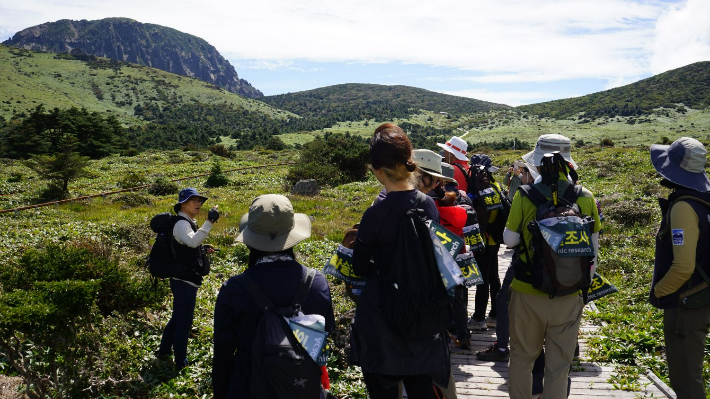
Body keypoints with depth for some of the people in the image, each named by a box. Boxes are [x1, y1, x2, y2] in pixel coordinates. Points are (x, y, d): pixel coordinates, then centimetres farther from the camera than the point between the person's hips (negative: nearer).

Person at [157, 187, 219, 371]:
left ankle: (164, 351, 38)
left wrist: (203, 251, 10)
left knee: (177, 318, 23)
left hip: (185, 281, 10)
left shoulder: (188, 223, 14)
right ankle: (181, 362, 13)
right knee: (184, 323, 1)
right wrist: (209, 222, -44)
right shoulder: (181, 224, -18)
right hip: (185, 282, -10)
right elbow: (193, 241, -39)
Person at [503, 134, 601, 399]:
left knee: (522, 358, 18)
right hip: (569, 296, 1)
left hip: (527, 292, -1)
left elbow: (510, 240, -5)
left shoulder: (524, 196, -13)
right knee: (559, 366, 13)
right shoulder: (586, 198, -6)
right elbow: (593, 248, 3)